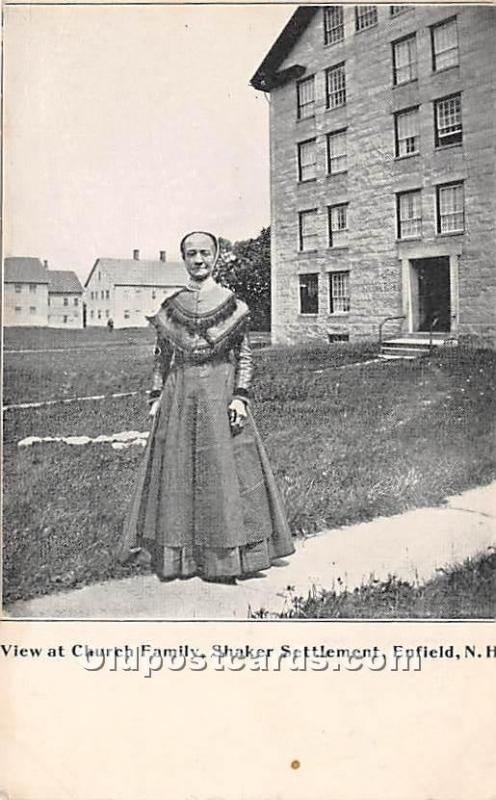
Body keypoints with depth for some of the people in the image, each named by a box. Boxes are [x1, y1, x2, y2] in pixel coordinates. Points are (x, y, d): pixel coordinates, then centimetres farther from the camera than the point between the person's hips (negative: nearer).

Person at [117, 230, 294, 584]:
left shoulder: (231, 303, 1)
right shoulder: (170, 307, 8)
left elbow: (245, 355, 1)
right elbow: (162, 357, 13)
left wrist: (240, 396, -9)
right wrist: (156, 396, 6)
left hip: (220, 393, -2)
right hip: (180, 395, 3)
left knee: (223, 468, 0)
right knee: (177, 469, 5)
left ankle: (227, 556, 11)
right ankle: (179, 554, 17)